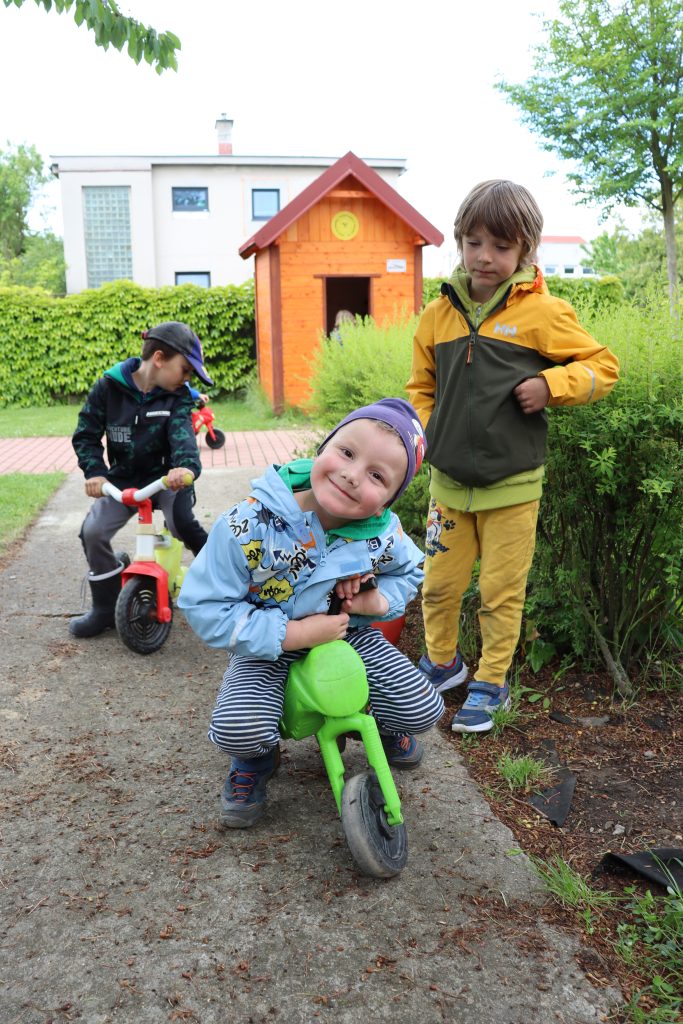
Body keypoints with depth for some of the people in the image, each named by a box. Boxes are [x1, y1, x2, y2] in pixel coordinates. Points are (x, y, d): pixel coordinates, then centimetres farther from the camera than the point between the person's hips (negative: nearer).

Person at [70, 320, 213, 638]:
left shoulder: (178, 396, -7)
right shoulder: (109, 387, -7)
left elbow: (182, 432, -26)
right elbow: (86, 435, -3)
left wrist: (187, 465, -48)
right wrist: (94, 472, -21)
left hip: (166, 478, -1)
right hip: (123, 480, 2)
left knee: (182, 522, -28)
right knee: (93, 531, -15)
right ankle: (105, 607, 5)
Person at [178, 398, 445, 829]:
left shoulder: (386, 535, -18)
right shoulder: (250, 526, -30)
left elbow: (411, 570, 7)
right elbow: (204, 607, -24)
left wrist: (382, 599, -16)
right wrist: (291, 634, -29)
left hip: (349, 635, 3)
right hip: (271, 647, -3)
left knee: (424, 710, -6)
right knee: (238, 729, -28)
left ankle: (376, 724, 32)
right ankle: (256, 761, 12)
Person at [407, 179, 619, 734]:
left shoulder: (543, 312, -7)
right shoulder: (438, 313, 4)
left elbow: (604, 365, 1)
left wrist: (551, 384, -16)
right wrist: (431, 435, 4)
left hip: (511, 484, -3)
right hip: (448, 481, 3)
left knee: (501, 593, 7)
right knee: (439, 584, 12)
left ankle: (491, 683, 27)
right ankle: (442, 662, 36)